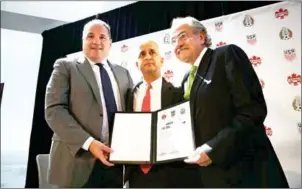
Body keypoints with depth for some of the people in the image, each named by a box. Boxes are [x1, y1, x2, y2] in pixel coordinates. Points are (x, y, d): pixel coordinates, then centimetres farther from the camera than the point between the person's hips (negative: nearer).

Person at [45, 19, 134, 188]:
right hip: (79, 162, -4)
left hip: (117, 161, 4)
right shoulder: (66, 66, 2)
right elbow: (54, 110, -9)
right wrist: (88, 143, -19)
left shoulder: (123, 73, 14)